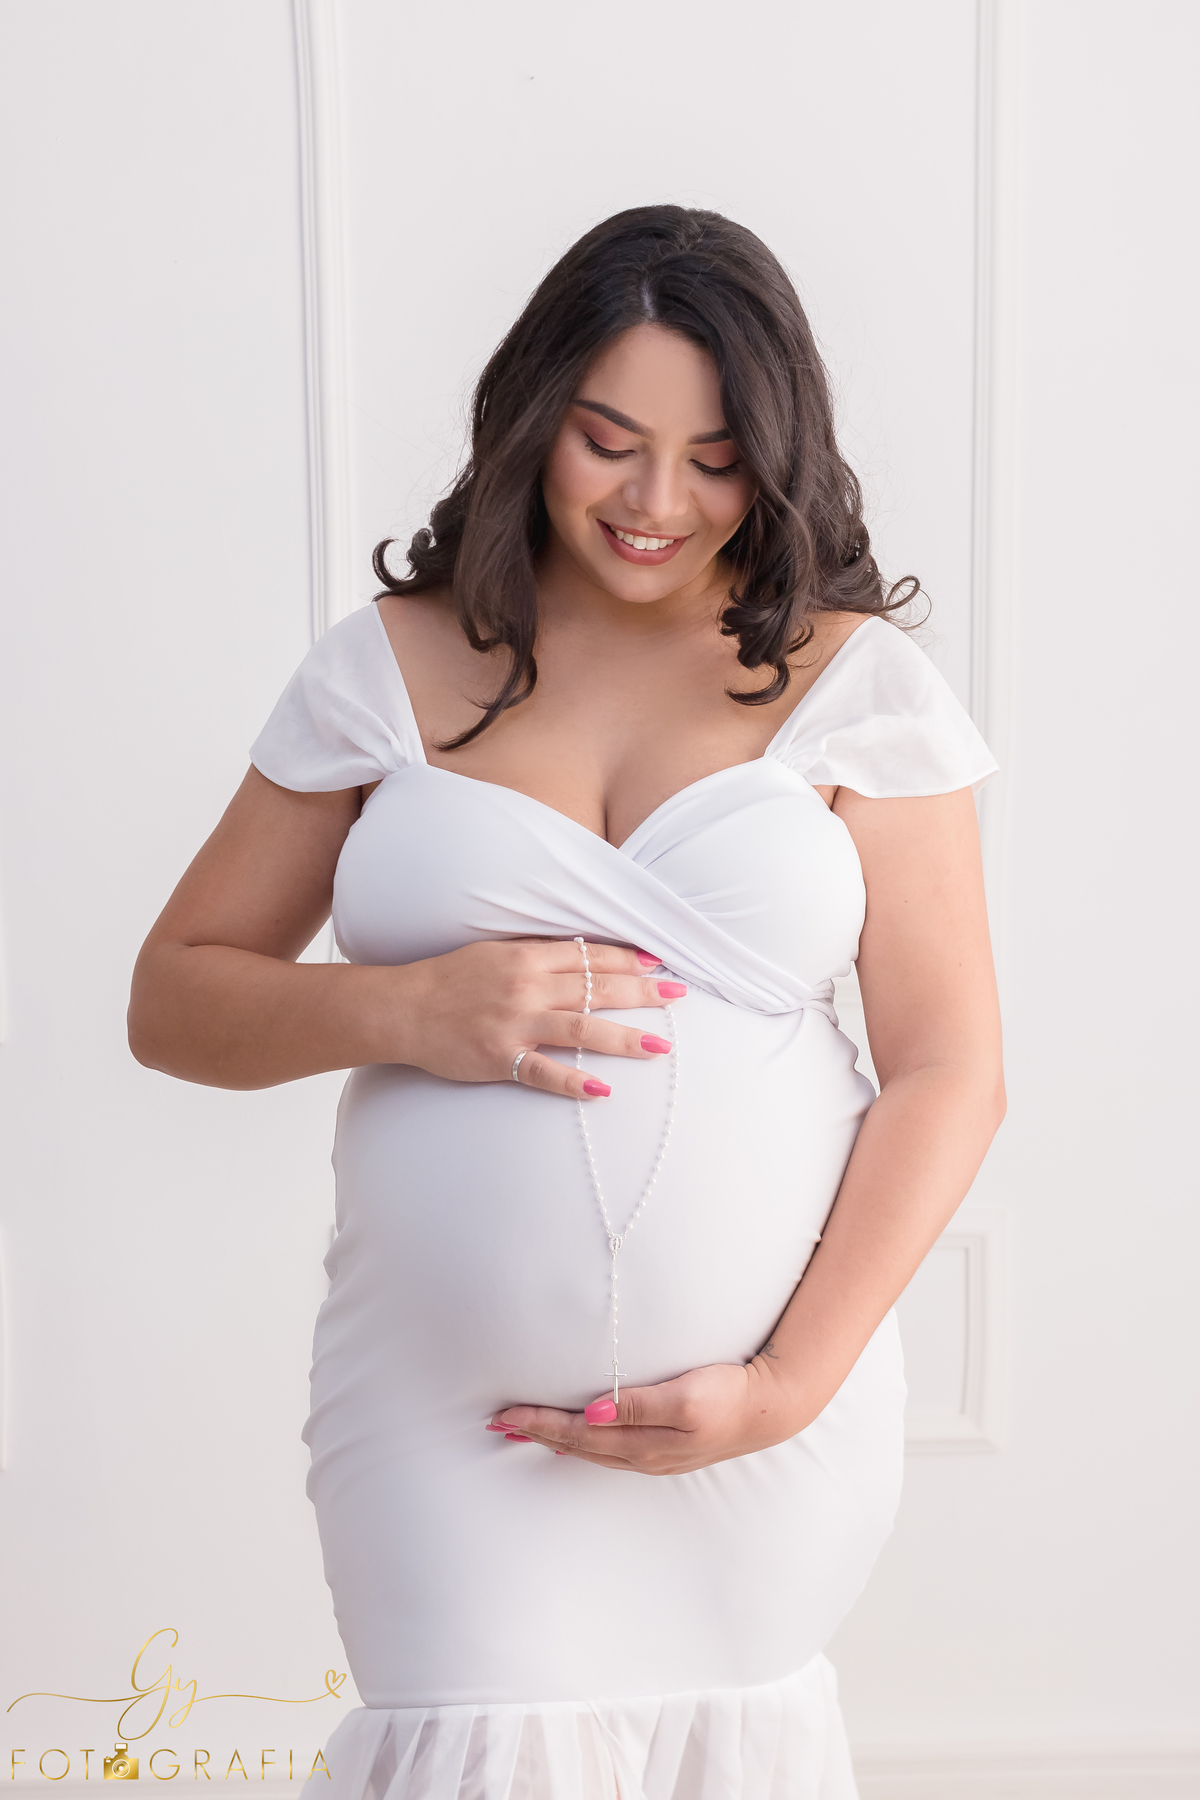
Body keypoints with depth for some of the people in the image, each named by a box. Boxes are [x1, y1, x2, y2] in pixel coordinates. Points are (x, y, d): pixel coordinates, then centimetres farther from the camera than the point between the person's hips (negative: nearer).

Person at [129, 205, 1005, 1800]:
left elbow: (950, 1073, -3)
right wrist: (409, 1011, -15)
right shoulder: (389, 667, 3)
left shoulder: (858, 680, 0)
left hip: (766, 1415, 1)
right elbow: (172, 1000, 4)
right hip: (449, 1417, 0)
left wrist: (794, 1384, -13)